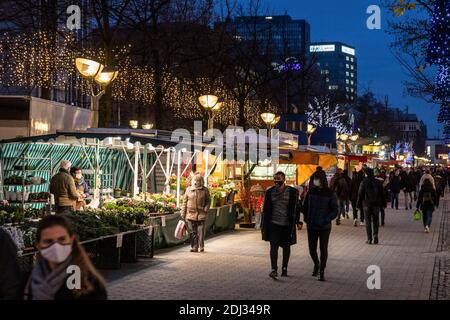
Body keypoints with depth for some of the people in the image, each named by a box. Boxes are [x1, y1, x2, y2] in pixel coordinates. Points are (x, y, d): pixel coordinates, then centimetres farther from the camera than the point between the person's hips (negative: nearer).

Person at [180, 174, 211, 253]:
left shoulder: (205, 190, 4)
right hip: (191, 214, 1)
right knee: (193, 231, 3)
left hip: (201, 214, -1)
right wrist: (183, 214, 6)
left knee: (201, 231, -3)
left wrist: (206, 209, -4)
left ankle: (201, 247, 7)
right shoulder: (188, 189, 6)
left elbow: (208, 201, 12)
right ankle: (194, 247, 9)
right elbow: (185, 202, 9)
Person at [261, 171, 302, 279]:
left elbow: (297, 207, 1)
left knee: (286, 246, 11)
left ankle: (284, 268, 25)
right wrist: (263, 225, 9)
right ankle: (274, 269, -17)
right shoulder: (270, 192, 3)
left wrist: (297, 222, -4)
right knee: (273, 246, -11)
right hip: (273, 223, 1)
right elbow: (265, 209, 9)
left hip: (287, 224, -1)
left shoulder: (292, 192, -3)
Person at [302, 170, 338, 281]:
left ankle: (322, 272, 15)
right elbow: (305, 206, 14)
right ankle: (316, 264, 35)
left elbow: (334, 211, -6)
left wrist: (326, 220, -18)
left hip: (324, 227, -3)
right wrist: (306, 218, 3)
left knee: (323, 249, 3)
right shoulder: (311, 192, 2)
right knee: (312, 248, 6)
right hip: (311, 226, 3)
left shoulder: (330, 193, -8)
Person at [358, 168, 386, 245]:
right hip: (376, 204, 2)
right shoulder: (378, 182, 1)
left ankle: (369, 239, 1)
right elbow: (382, 194, 6)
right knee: (375, 221, 12)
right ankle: (375, 235, -6)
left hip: (366, 204, -2)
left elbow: (360, 194, -5)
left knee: (368, 222, 3)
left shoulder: (364, 182, -7)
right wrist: (383, 203, 14)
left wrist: (359, 204, 2)